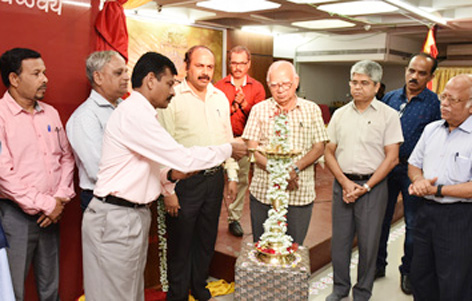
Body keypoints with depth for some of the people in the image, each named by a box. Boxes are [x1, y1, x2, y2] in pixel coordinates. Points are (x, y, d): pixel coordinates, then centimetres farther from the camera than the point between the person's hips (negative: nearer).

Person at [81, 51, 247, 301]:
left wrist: (169, 176, -3)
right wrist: (228, 150, -9)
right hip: (115, 219, -9)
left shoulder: (140, 114, 15)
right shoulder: (133, 113, -18)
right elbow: (184, 158, -21)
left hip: (135, 215, 9)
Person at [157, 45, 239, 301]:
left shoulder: (220, 97, 10)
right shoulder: (172, 97, -9)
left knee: (206, 238, 18)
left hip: (214, 178, 6)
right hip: (185, 181, -5)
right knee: (181, 241, 8)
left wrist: (232, 176, 11)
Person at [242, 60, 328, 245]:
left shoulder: (311, 109, 6)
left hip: (300, 193, 0)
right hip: (263, 191, 0)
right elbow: (252, 147, -2)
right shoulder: (259, 110, 4)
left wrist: (295, 168, -15)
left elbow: (319, 147, 2)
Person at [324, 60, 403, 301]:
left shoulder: (388, 115, -2)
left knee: (368, 242, 5)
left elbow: (391, 158, -6)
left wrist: (365, 187, -11)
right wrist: (345, 182, -5)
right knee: (339, 239, 9)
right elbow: (329, 152, 8)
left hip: (372, 186, -3)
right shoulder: (340, 114, 8)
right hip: (342, 183, 3)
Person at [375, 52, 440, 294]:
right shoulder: (390, 98, 5)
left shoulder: (434, 104, -6)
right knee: (381, 219, 13)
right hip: (385, 167, 4)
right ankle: (378, 265, 30)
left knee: (413, 224, 10)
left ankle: (408, 271, 28)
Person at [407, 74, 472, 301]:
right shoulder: (431, 129, 8)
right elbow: (414, 163, 16)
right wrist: (419, 180, -5)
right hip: (426, 211, 6)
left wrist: (438, 190, -19)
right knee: (420, 276, 18)